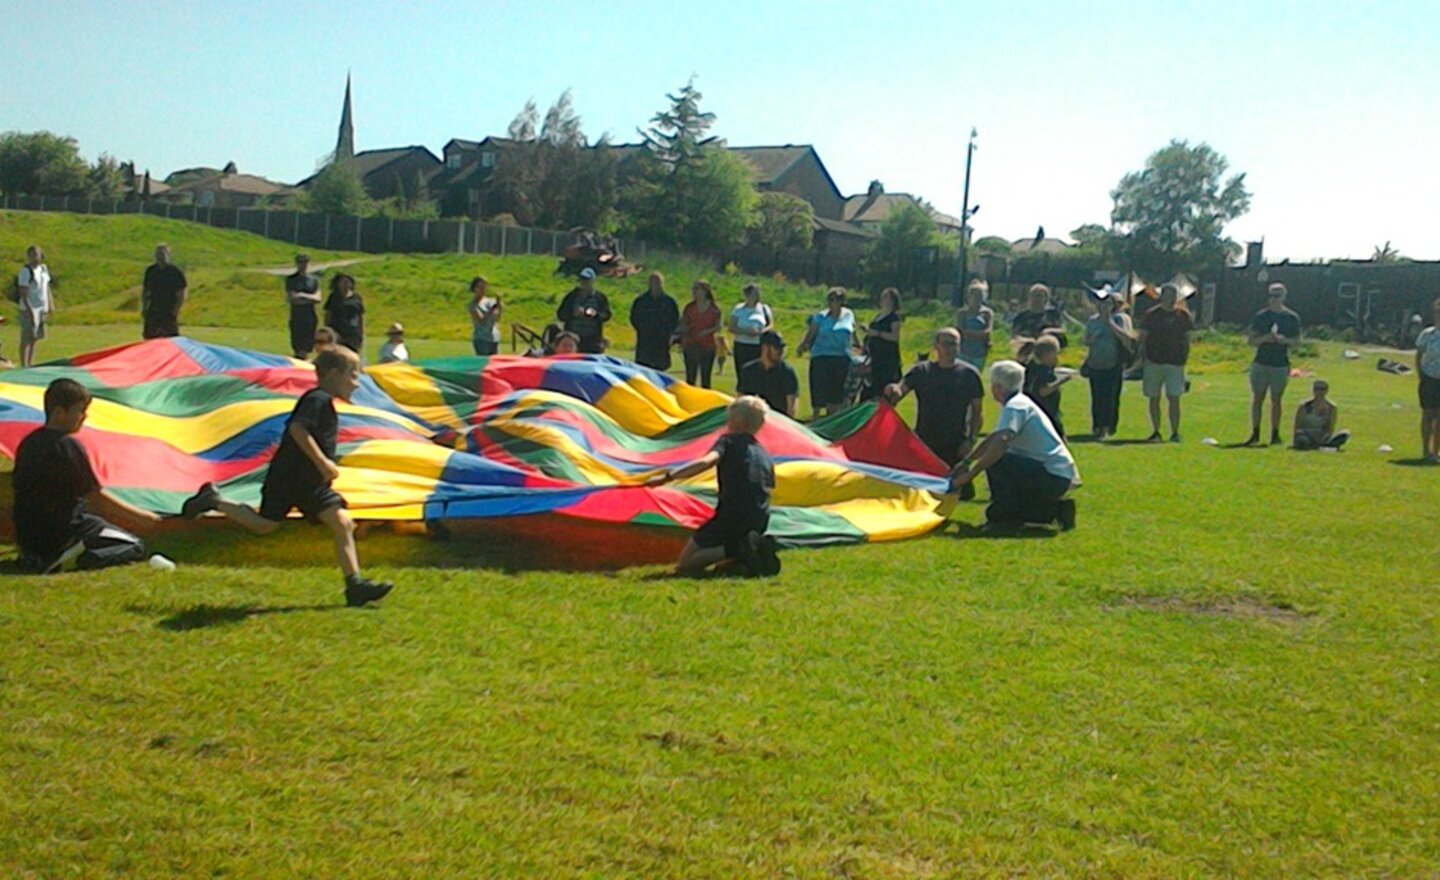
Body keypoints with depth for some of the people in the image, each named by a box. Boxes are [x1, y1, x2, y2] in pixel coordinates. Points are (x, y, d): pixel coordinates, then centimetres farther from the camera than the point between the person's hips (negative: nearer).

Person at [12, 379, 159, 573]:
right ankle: (72, 559, -19)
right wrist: (138, 516, -5)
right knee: (135, 548, -1)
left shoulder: (28, 443, 8)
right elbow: (95, 496, -13)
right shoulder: (68, 446, -16)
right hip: (62, 533, -8)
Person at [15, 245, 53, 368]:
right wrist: (29, 311, -20)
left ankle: (30, 365, 21)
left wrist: (51, 305, 14)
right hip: (30, 309, -7)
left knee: (35, 338, 13)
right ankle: (24, 367, -2)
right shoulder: (26, 271, -13)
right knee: (26, 339, -4)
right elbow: (23, 293, -15)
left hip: (42, 308, 7)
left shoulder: (44, 268, 9)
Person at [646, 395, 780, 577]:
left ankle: (736, 550, -19)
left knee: (685, 564, 2)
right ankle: (756, 546, -1)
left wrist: (668, 476, -22)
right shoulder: (763, 454, 19)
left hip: (731, 516, -6)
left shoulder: (729, 441, 1)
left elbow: (706, 462, -19)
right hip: (760, 523, 6)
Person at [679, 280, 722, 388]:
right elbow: (683, 325, 7)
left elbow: (718, 327, 4)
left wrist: (708, 331, -16)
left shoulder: (713, 309, 0)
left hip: (708, 347, -1)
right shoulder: (689, 307, 3)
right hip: (691, 346, 1)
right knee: (690, 377, 2)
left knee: (705, 378, 3)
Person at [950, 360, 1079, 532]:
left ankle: (1006, 516, -10)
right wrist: (966, 462, 26)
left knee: (995, 461, -19)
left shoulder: (1015, 406, -15)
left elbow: (1001, 442, -30)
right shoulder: (1019, 402, 15)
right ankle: (1056, 510, 16)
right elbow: (992, 438, 25)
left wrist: (971, 473, -28)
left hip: (1054, 477, -10)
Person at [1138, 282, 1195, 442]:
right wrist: (1142, 360, -1)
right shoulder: (1151, 314, 3)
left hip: (1175, 363, 0)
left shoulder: (1183, 315, 6)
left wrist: (1184, 359, 4)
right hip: (1153, 361, 0)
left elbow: (1187, 339, 10)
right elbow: (1142, 339, 5)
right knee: (1154, 398, 5)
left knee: (1174, 398, -7)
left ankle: (1175, 433, -4)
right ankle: (1155, 432, 14)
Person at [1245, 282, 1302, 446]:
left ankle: (1275, 435, 10)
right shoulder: (1260, 316, 3)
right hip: (1260, 363, 1)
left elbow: (1297, 340, 9)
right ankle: (1255, 434, 8)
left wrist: (1285, 340, -12)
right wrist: (1263, 339, -16)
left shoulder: (1292, 318, 3)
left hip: (1280, 365, 0)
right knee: (1257, 398, 2)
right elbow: (1250, 340, 4)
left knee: (1276, 400, 4)